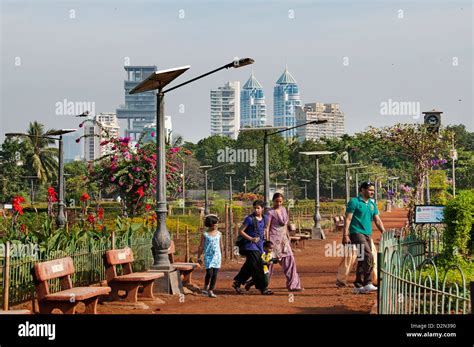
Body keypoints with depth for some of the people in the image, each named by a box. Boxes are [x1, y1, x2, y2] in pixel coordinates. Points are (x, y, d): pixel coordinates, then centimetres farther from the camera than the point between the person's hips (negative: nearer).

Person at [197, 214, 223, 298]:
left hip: (217, 256, 3)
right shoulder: (205, 234, -3)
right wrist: (199, 257, 2)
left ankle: (211, 291, 7)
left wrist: (221, 255, 20)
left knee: (215, 274, -1)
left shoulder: (219, 234, 6)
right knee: (209, 272, -13)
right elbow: (201, 247, 1)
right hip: (208, 256, -3)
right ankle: (206, 287, 12)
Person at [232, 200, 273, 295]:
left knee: (249, 267, 12)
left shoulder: (264, 219, 8)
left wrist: (261, 239, 12)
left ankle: (237, 283, 24)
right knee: (257, 268, -9)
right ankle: (263, 288, -6)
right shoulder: (249, 219, -10)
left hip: (259, 246, 7)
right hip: (251, 246, -7)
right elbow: (240, 231, -8)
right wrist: (251, 238, -16)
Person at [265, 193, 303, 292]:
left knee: (289, 260, 2)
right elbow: (267, 228, -13)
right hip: (274, 238, -7)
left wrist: (288, 237, 19)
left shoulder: (283, 209, 11)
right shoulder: (270, 212, -10)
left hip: (283, 238, 7)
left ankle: (293, 285, 5)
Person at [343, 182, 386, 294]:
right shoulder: (354, 202, -5)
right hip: (357, 233, -7)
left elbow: (377, 220, 18)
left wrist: (384, 233, 7)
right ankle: (367, 283, -18)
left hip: (368, 234, 7)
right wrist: (345, 235, -16)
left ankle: (358, 285, 16)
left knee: (362, 260, 9)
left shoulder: (372, 204, 16)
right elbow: (348, 219, -9)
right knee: (368, 256, -20)